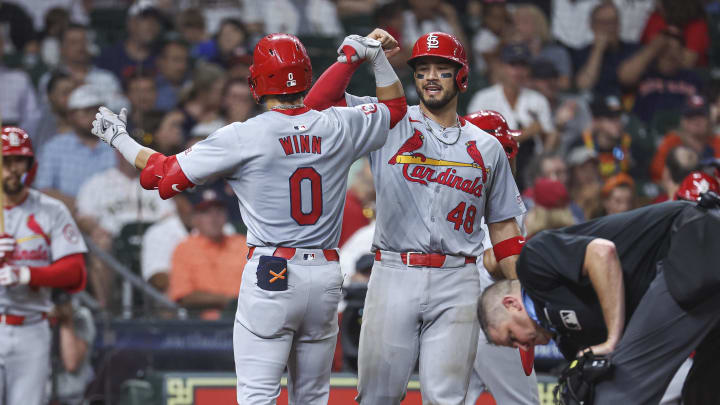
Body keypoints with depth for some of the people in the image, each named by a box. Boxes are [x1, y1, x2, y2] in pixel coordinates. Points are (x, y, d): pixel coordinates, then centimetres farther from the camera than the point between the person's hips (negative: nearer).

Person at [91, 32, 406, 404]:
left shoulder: (243, 137, -8)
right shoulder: (337, 128, 3)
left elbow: (164, 176, -2)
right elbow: (394, 105, 23)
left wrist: (118, 138, 12)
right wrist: (375, 55, 26)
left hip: (271, 276, -4)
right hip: (326, 276, 5)